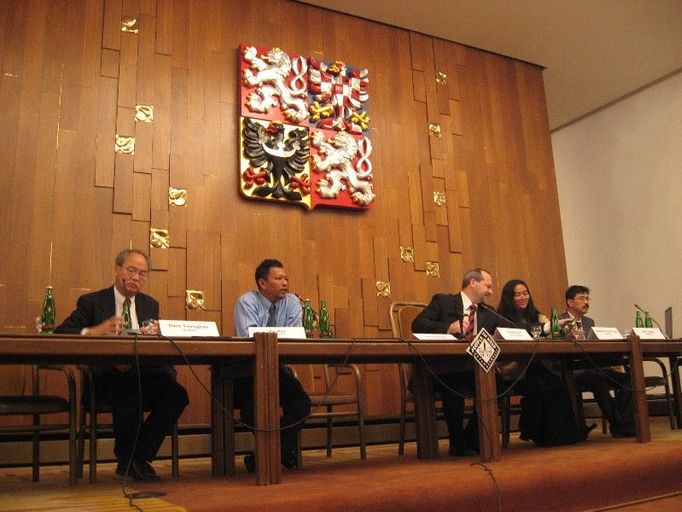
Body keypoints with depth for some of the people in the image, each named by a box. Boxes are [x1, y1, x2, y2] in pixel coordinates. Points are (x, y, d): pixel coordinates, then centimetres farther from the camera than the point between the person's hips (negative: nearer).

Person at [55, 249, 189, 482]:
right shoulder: (91, 302, 6)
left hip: (144, 375, 4)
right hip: (108, 378, -4)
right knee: (129, 395, -36)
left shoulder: (150, 305, 19)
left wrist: (155, 336, -12)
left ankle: (138, 459, -7)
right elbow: (60, 333, -5)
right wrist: (93, 331, -23)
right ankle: (127, 460, -8)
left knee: (177, 394, -25)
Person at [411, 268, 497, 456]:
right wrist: (449, 327, -22)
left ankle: (471, 439, -4)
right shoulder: (443, 301, 5)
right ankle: (457, 444, -12)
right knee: (455, 384, -35)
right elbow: (417, 324, -8)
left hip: (474, 370, 5)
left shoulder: (489, 315, 20)